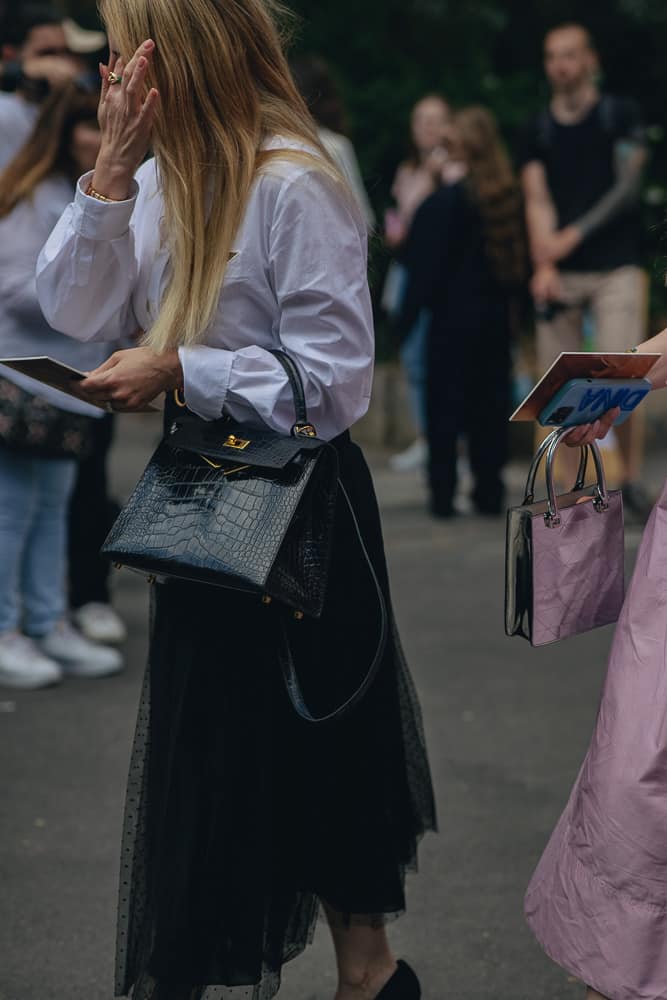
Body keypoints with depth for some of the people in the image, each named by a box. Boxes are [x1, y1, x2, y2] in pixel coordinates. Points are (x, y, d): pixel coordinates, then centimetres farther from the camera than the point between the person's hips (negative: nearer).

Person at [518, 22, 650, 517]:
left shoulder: (620, 115, 4)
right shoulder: (538, 131, 11)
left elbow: (628, 187, -2)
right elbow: (538, 201, 3)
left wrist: (575, 234, -10)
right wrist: (543, 264, -11)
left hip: (616, 266, -3)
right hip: (561, 273, 3)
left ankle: (631, 476, -2)